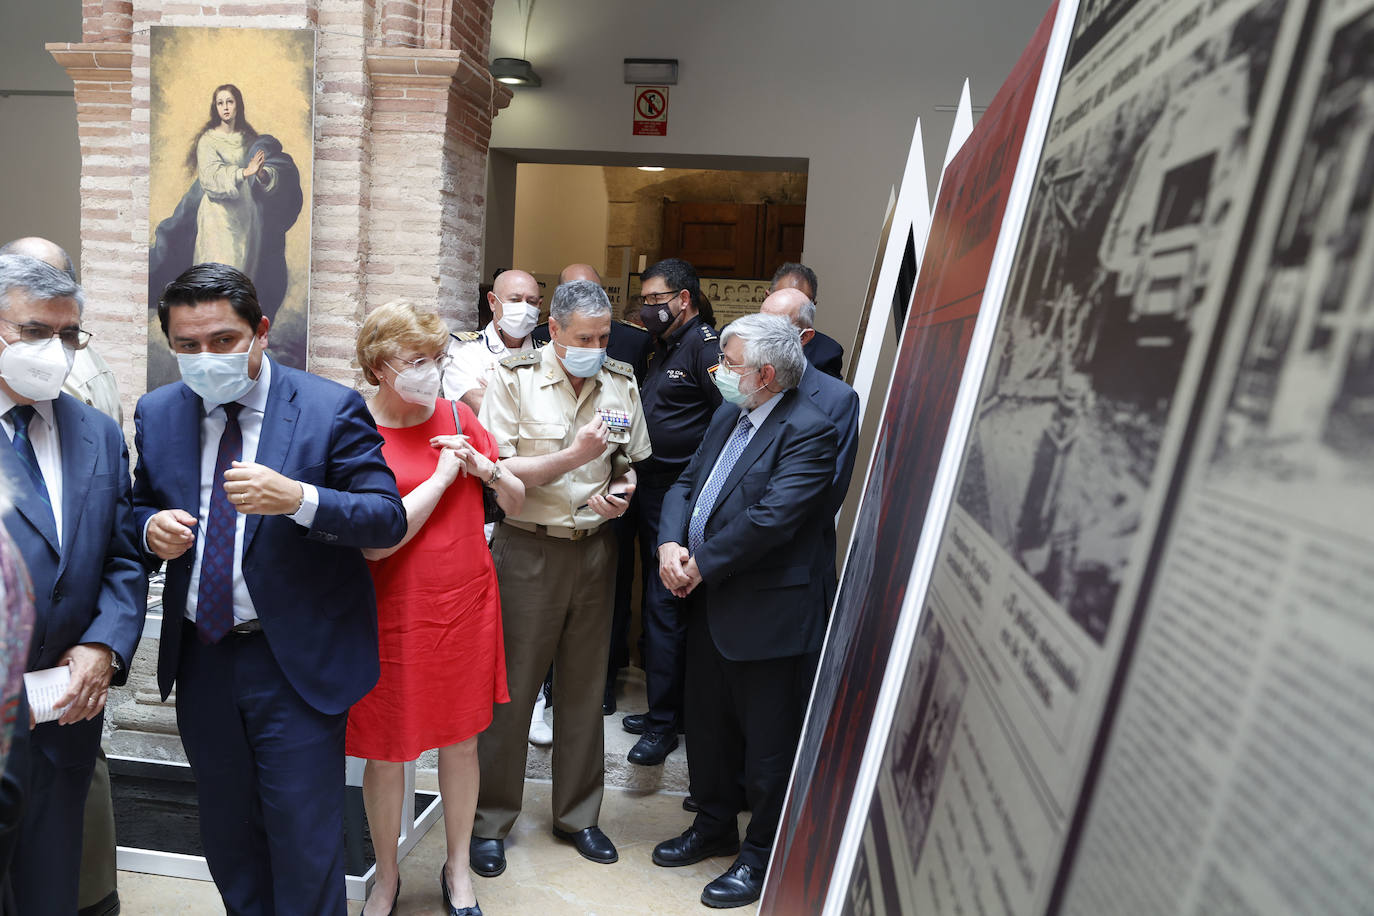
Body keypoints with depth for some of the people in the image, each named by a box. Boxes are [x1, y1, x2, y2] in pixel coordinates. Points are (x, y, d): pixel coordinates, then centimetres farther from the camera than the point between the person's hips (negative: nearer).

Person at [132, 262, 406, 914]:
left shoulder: (332, 409, -11)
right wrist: (152, 530, -9)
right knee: (227, 841, 22)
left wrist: (298, 499, -31)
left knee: (304, 848, 4)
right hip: (200, 661, 5)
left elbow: (388, 518, -15)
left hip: (296, 664, -5)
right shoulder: (157, 413, 4)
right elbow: (143, 509, 15)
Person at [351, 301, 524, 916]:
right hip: (396, 612, -3)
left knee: (461, 739, 15)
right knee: (386, 752, 11)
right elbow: (374, 541, -20)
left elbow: (516, 504, 8)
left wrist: (483, 467, -12)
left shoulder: (458, 417, 3)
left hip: (467, 604, 4)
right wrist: (443, 474, -17)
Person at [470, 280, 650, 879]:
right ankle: (490, 820, 22)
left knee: (584, 687, 13)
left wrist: (620, 492, -6)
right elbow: (499, 472, -10)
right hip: (528, 550, -3)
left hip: (595, 551, 4)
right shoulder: (514, 378, -6)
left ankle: (578, 815, 29)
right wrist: (575, 455, -20)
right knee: (511, 687, 4)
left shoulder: (622, 385, 6)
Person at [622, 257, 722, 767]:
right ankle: (665, 707, 28)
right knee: (657, 602, 15)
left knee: (664, 605, -5)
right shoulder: (663, 348, 18)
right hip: (652, 492, 10)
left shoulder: (705, 346, -13)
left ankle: (663, 723, 6)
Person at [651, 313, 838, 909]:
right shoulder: (727, 417, 10)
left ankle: (762, 857, 29)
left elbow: (771, 518, -26)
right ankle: (714, 827, 44)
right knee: (708, 726, 23)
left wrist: (701, 565, -17)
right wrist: (670, 543, -8)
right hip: (709, 603, 9)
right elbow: (687, 483, 11)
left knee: (768, 746, 9)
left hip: (768, 614, -8)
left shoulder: (808, 431, -18)